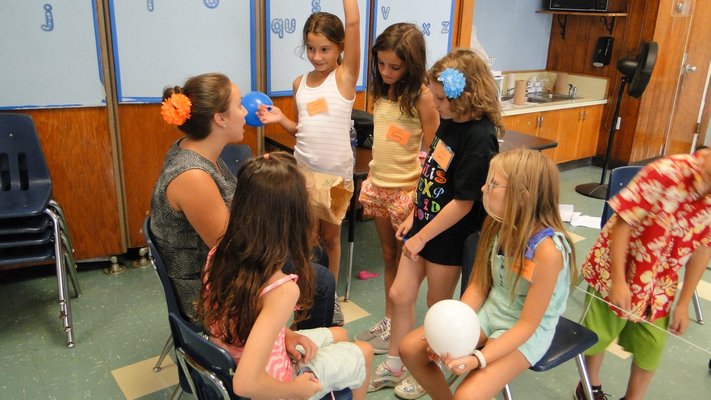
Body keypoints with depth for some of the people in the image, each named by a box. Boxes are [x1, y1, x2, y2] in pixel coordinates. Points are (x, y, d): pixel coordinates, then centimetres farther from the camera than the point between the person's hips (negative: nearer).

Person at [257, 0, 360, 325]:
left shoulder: (345, 76, -7)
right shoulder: (300, 83, 7)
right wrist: (280, 119, -1)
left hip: (335, 174, -3)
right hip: (302, 170, 4)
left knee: (330, 237, 13)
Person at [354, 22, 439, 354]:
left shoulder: (421, 95, -15)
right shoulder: (381, 91, 5)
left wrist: (421, 196, -15)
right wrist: (370, 180, 13)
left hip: (407, 190, -6)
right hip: (378, 186, 6)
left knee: (405, 260, 9)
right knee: (389, 256, 17)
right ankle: (388, 319, 31)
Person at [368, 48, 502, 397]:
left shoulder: (479, 139, -24)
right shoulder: (449, 122, 1)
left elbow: (463, 202, -23)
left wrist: (422, 237, -16)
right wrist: (413, 216, 10)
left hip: (449, 237, -7)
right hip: (424, 225, 8)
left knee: (438, 305, 12)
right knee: (400, 295, 14)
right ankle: (393, 366, 34)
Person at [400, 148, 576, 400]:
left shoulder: (547, 249, -28)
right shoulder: (497, 224, -8)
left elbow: (527, 325, -22)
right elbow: (478, 285, 0)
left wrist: (478, 359, -30)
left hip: (527, 333, -6)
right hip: (489, 312, 6)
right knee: (411, 349, -4)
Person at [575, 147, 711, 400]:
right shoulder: (667, 172, -28)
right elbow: (622, 222, -22)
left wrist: (683, 304, 3)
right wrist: (618, 281, -21)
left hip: (661, 284, 4)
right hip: (616, 270, -4)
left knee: (651, 348, 14)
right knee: (597, 336, 14)